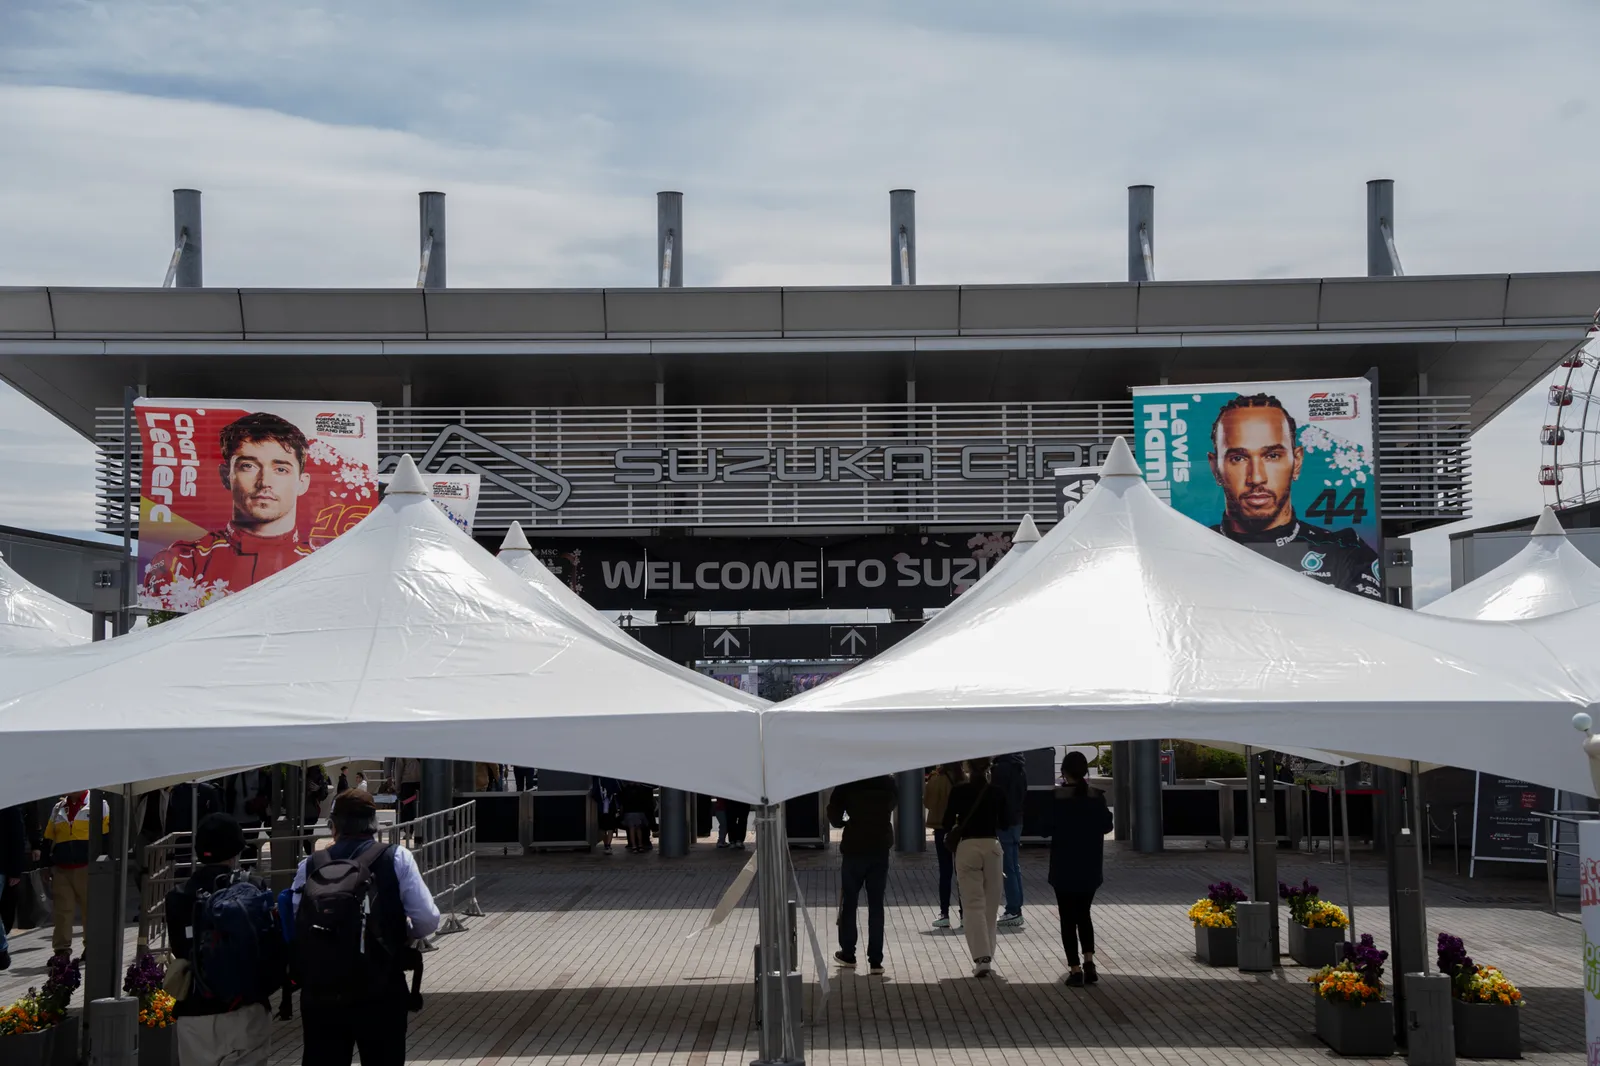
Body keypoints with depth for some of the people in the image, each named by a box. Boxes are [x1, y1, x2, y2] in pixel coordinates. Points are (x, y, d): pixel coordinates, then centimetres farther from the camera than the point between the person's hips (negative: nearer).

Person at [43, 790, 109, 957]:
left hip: (88, 868, -4)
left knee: (91, 908, 4)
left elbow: (107, 836, -2)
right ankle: (61, 949, 8)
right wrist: (47, 864, 11)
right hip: (61, 869, 4)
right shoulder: (57, 809, 15)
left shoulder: (99, 805, 1)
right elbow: (48, 840, 18)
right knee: (62, 909, 3)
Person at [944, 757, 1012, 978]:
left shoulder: (959, 791, -6)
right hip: (992, 846, 2)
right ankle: (987, 957, 18)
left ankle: (982, 958, -16)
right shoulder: (996, 792, 1)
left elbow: (947, 823, -3)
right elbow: (1006, 821, 11)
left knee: (973, 904, -3)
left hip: (967, 847, -2)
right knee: (990, 905, 13)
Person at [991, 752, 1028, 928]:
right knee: (1014, 867, 14)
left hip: (1003, 823, -9)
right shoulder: (1020, 764, 10)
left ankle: (1013, 911, -3)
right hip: (1016, 820, 9)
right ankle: (1016, 910, 19)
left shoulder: (1001, 768, -18)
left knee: (1007, 868, -5)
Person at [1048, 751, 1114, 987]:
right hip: (1090, 867, 3)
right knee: (1084, 914, 19)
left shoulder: (1056, 798, -14)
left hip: (1064, 867, -3)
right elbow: (1106, 826, 7)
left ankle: (1075, 970, 2)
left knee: (1068, 918, 5)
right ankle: (1089, 962, 6)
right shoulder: (1097, 797, -4)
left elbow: (1046, 827, -9)